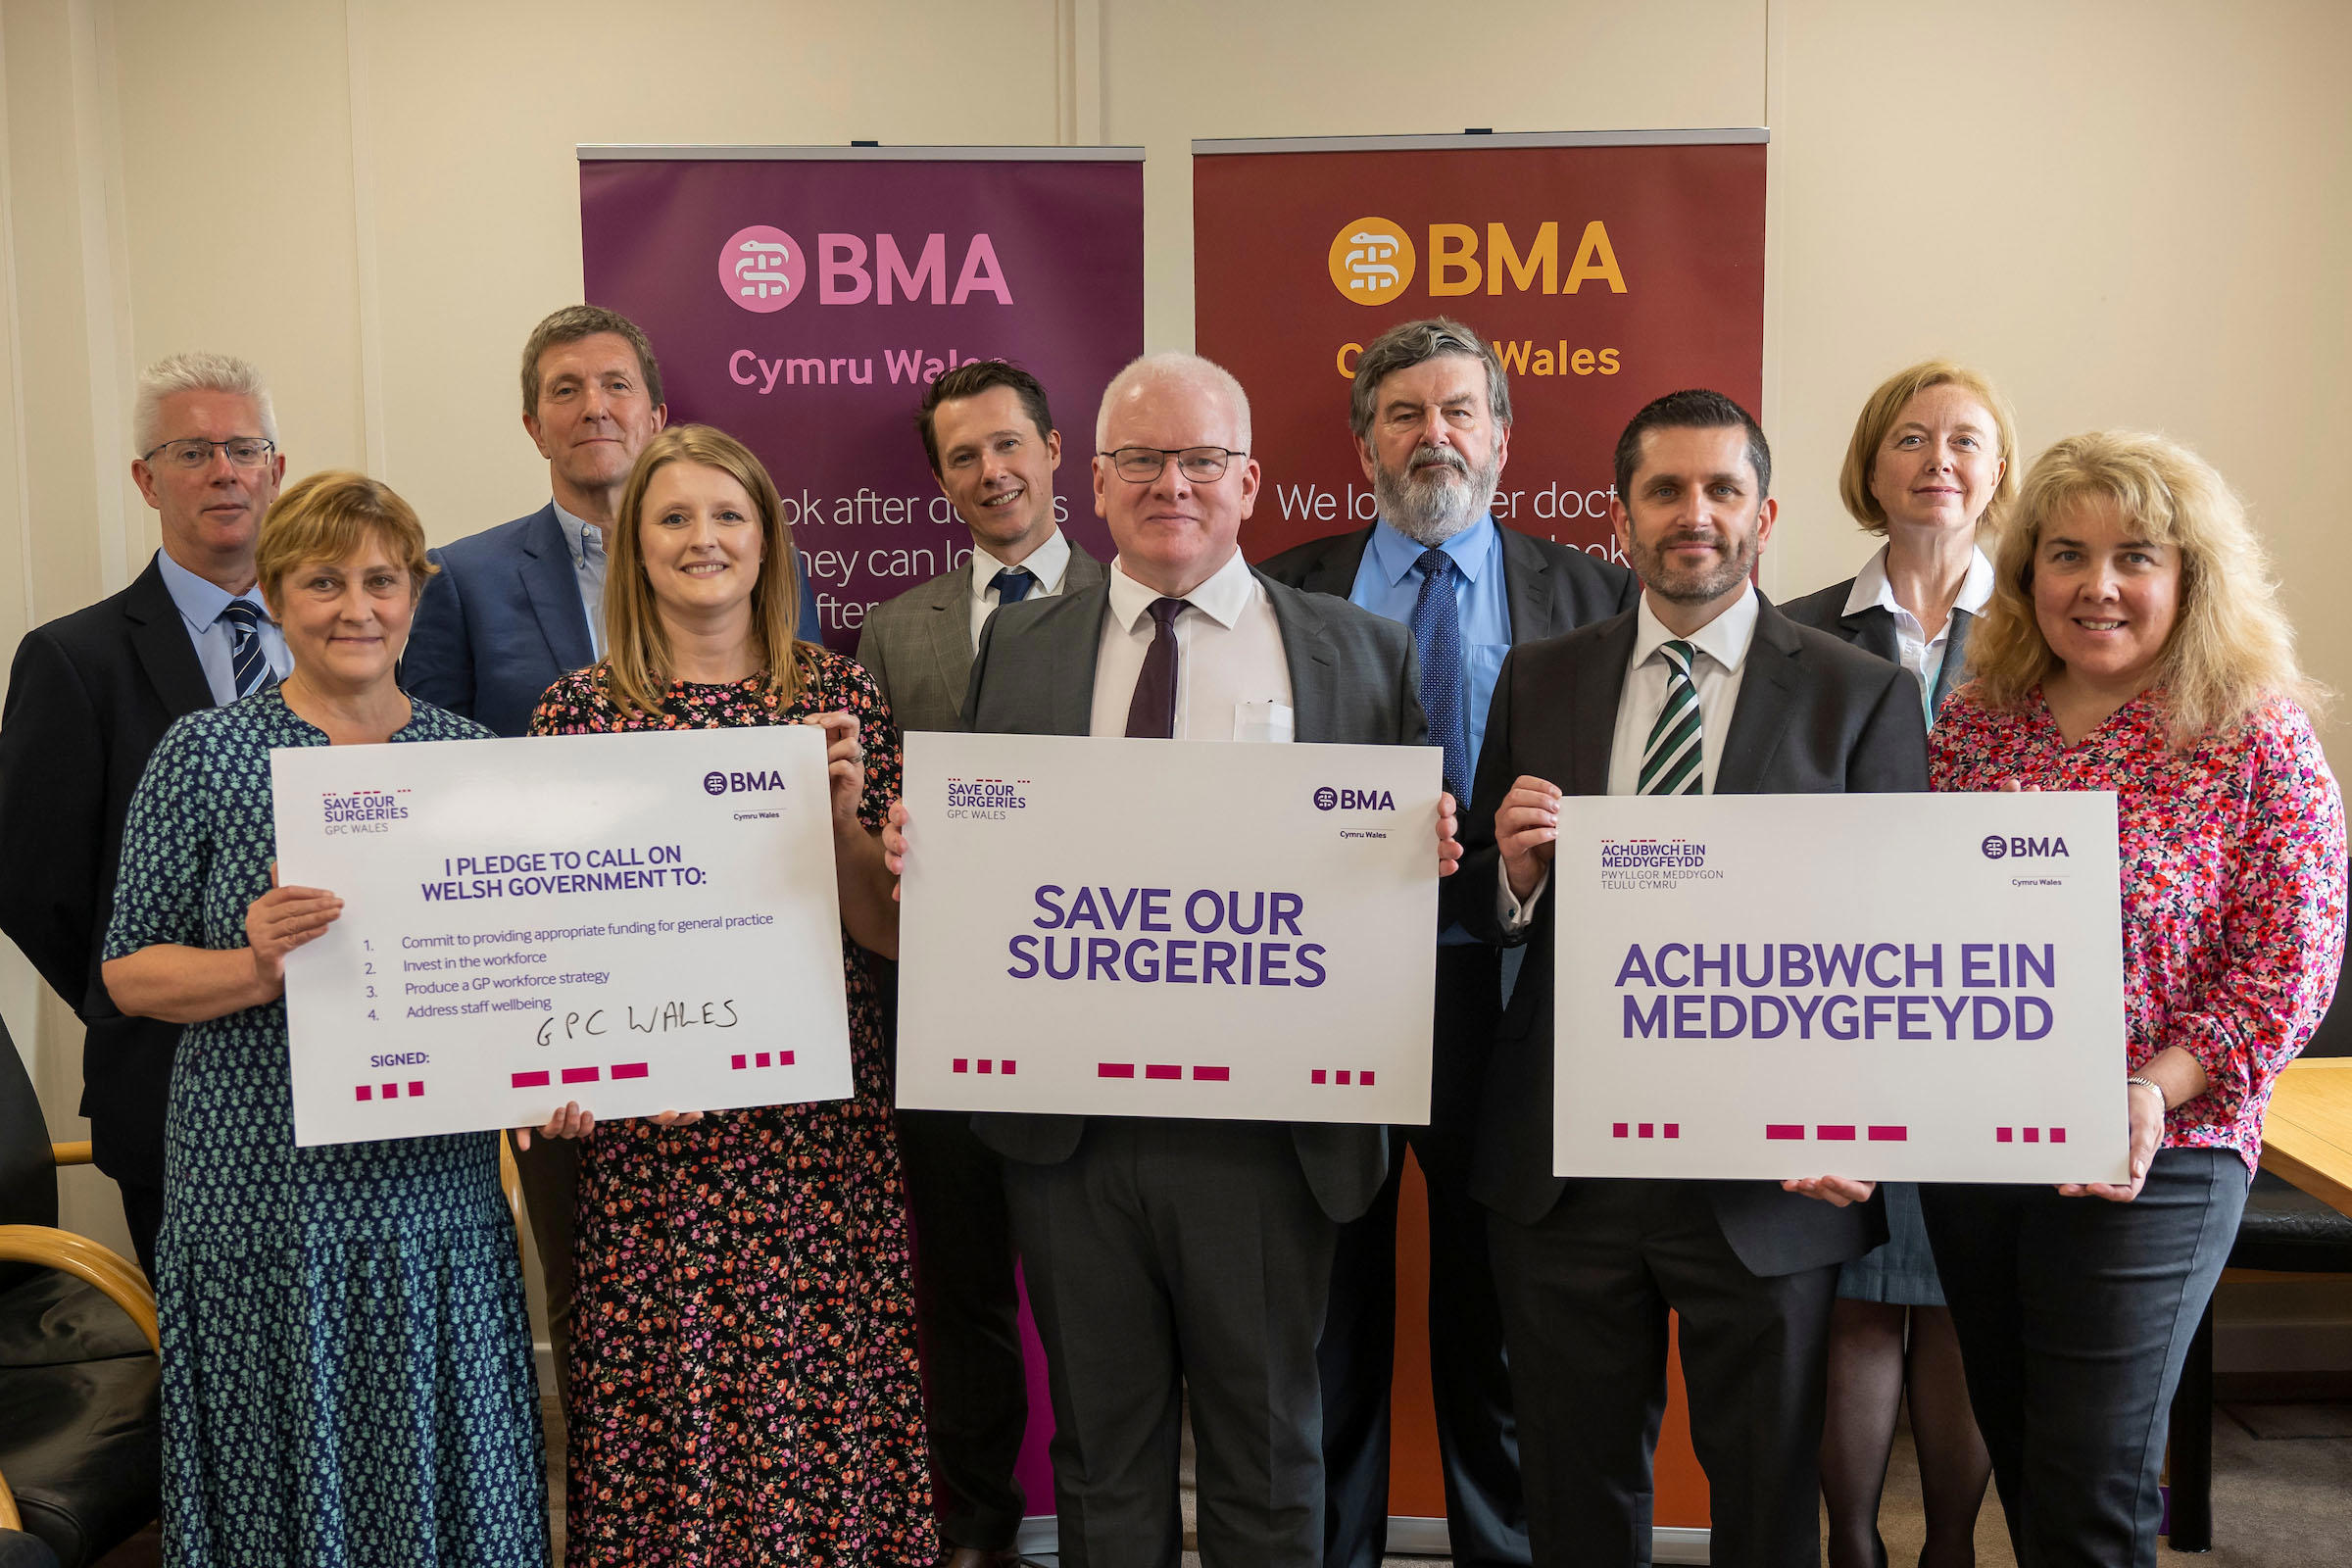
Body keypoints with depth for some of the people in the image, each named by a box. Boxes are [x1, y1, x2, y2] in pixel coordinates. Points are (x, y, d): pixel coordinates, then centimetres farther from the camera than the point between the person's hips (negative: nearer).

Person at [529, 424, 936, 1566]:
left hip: (822, 1128, 1)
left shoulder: (840, 697, 5)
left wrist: (841, 816, -12)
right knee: (666, 1432, 5)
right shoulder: (579, 709, 3)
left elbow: (889, 933, 3)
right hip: (650, 1137, 0)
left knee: (832, 1428, 4)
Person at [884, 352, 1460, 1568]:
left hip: (1262, 1130, -1)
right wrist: (916, 848, -13)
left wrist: (1427, 853, -19)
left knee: (1266, 1457, 14)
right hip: (1066, 1127, 2)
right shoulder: (1016, 648, 8)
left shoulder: (1359, 651, 3)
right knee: (1101, 1451, 17)